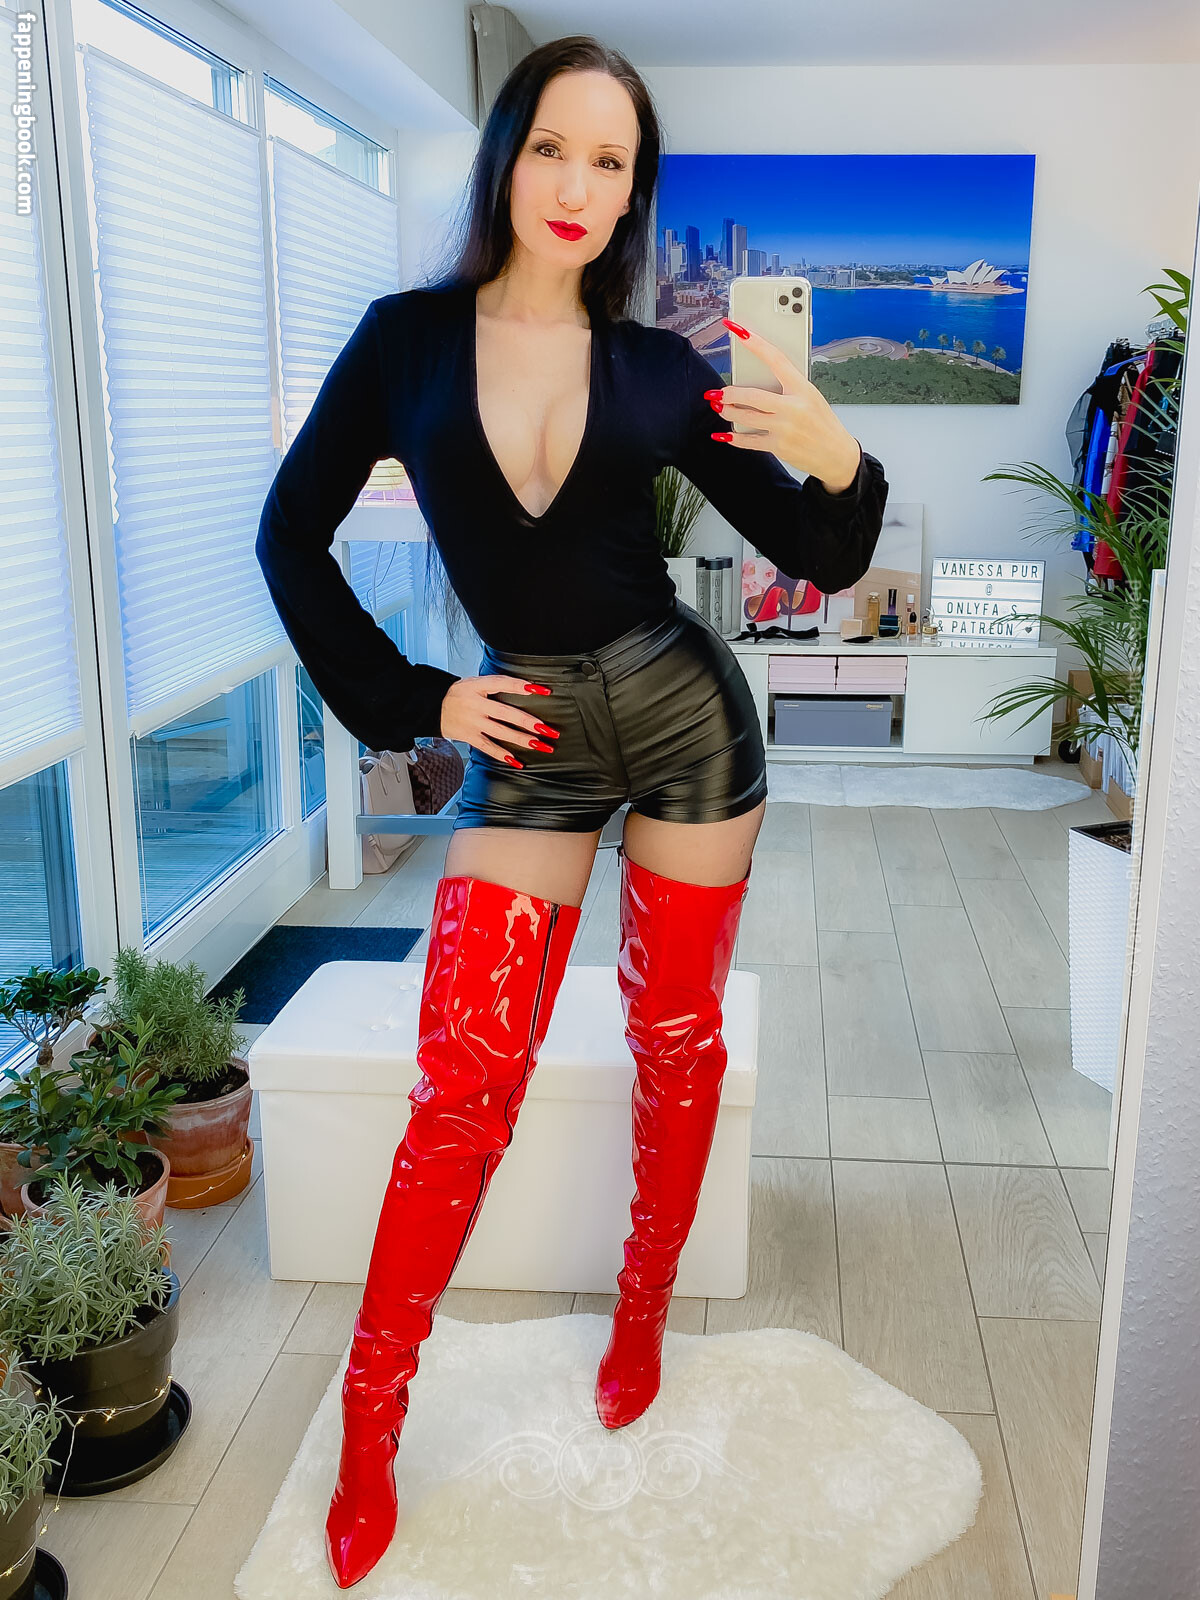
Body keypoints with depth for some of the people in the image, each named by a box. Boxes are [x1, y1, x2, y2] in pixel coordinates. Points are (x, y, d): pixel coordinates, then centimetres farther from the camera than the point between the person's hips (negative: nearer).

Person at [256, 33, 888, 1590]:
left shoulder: (661, 369, -1)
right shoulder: (408, 338, -1)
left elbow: (813, 558, 0)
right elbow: (291, 537, 4)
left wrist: (835, 464, -22)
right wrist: (408, 700, -1)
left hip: (686, 712, 2)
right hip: (527, 744, -1)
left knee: (678, 1039, 10)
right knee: (464, 1083, -4)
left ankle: (645, 1313, 34)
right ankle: (368, 1427, 14)